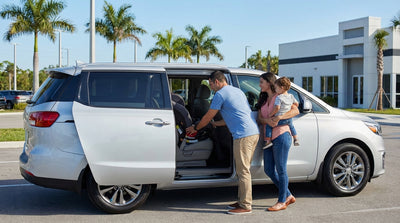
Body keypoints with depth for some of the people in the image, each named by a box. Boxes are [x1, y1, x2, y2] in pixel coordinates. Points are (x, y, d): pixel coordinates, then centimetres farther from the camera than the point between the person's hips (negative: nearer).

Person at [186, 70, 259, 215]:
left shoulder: (220, 94, -5)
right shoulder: (238, 91, 23)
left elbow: (208, 117, 2)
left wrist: (195, 128, 18)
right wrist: (215, 124, 35)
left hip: (243, 135, -9)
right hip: (254, 132, 9)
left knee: (243, 171, -5)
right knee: (242, 169, 15)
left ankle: (245, 206, -2)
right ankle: (242, 201, 21)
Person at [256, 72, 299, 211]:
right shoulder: (263, 100, 18)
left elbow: (296, 111, -13)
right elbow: (259, 118, 7)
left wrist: (279, 117, -25)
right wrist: (266, 120, -16)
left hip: (281, 136, -8)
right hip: (269, 137, 8)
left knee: (281, 170, -3)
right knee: (269, 170, 8)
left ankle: (282, 201, 7)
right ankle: (288, 196, 22)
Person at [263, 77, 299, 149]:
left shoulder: (279, 98, -18)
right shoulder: (291, 96, 4)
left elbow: (277, 108, -27)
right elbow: (296, 104, 14)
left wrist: (270, 114, -14)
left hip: (279, 119, -7)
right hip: (289, 119, 7)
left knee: (268, 126, 4)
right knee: (291, 126, 36)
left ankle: (268, 140, -5)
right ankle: (296, 139, 37)